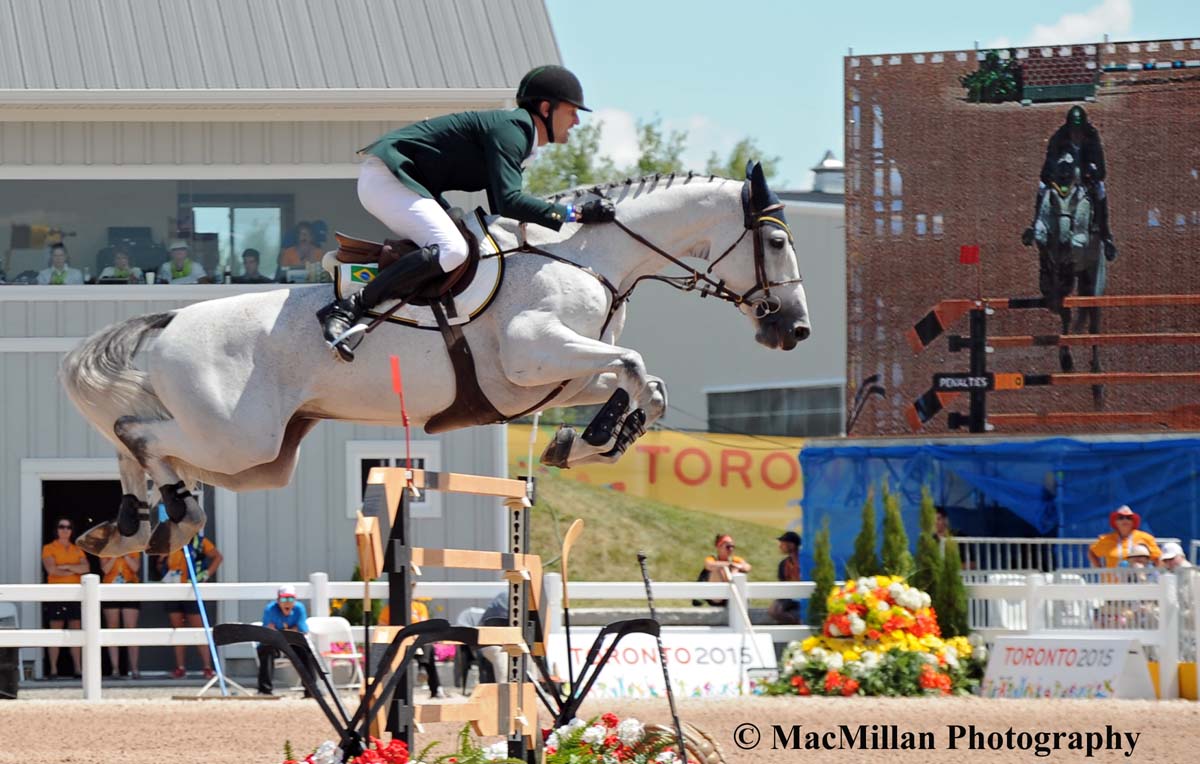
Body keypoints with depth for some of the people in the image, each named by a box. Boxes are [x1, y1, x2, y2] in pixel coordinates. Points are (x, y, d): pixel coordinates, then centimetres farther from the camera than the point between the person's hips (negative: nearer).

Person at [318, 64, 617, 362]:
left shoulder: (519, 135, 16)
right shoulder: (510, 128, -14)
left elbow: (501, 216, 19)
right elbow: (508, 202, -26)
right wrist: (575, 214, -26)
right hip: (385, 177, -11)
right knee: (450, 251, -27)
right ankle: (349, 308, -30)